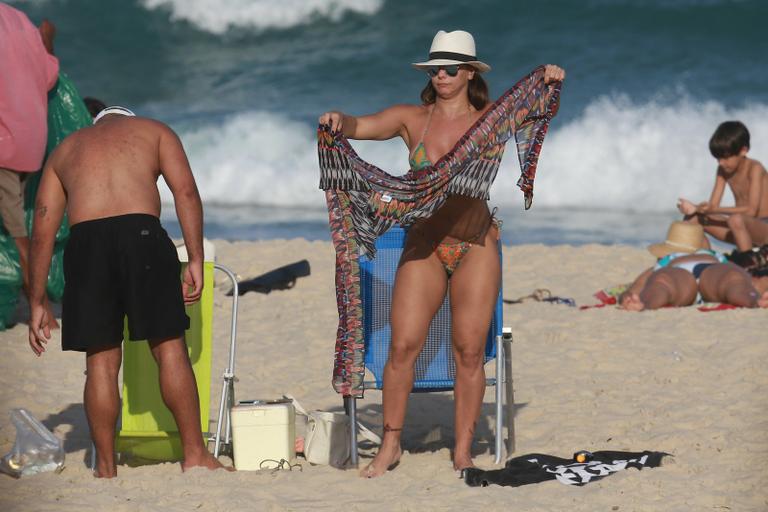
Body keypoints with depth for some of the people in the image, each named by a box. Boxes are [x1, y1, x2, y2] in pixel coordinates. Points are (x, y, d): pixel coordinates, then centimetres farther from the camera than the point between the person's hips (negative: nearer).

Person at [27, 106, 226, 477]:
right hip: (141, 232, -2)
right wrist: (195, 260, 3)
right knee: (170, 348, 5)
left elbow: (42, 232, 22)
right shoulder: (153, 131, 25)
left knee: (101, 362, 7)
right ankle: (195, 454, 8)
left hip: (85, 241, 2)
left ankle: (106, 469, 9)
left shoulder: (65, 150, 31)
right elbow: (186, 192, 6)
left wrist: (37, 304, 22)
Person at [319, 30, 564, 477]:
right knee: (404, 345, -7)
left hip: (477, 246, -1)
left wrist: (551, 84, -16)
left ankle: (464, 452, 7)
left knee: (470, 351, -2)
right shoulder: (411, 119, 6)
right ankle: (391, 445, 5)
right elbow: (359, 126, -2)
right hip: (424, 245, 1)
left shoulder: (492, 119, 6)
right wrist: (338, 120, -25)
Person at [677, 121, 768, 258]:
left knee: (736, 220, -40)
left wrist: (716, 210, -33)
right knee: (694, 218, -3)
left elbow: (751, 210, -26)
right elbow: (713, 204, 1)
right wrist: (695, 209, -21)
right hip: (743, 227, 7)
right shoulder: (723, 170, 4)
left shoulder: (754, 168, -17)